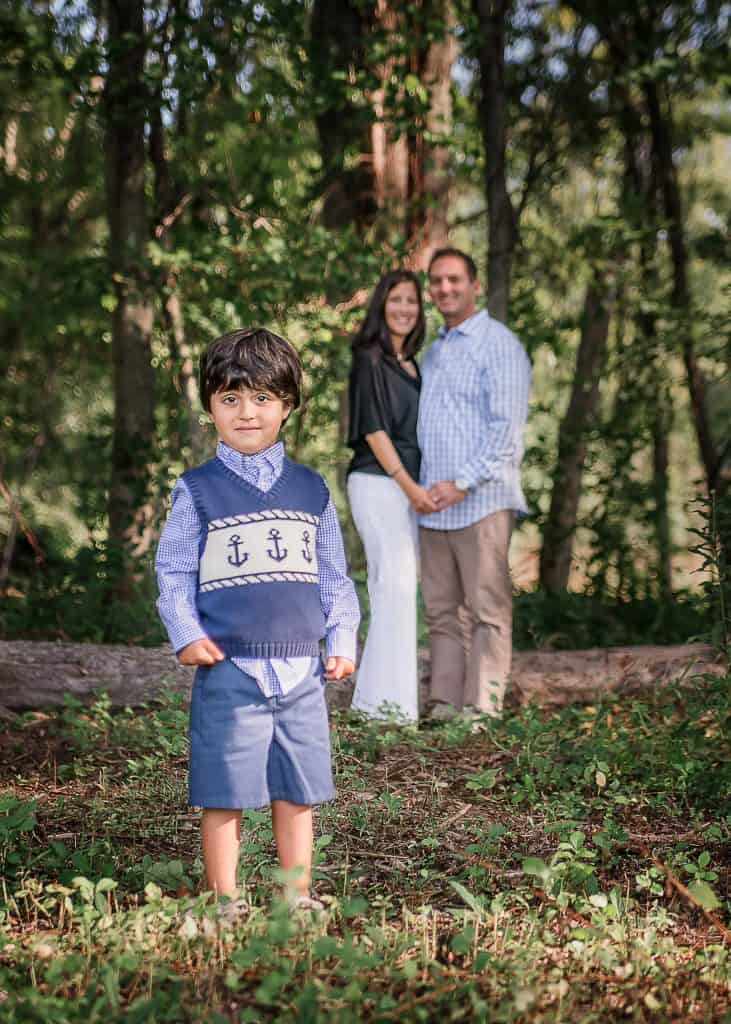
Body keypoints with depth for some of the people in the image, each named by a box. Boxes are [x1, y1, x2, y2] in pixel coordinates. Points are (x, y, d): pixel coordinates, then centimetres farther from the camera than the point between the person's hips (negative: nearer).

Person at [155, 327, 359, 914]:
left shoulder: (311, 489, 10)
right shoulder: (198, 490, 2)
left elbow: (333, 576, 15)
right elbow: (174, 571, 1)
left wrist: (342, 639, 6)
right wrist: (186, 633, -12)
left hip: (301, 668, 3)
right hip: (228, 668, -3)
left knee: (297, 793, 10)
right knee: (225, 793, 1)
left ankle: (299, 896, 23)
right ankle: (224, 899, 15)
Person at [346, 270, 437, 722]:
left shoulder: (411, 365, 18)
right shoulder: (370, 360, -6)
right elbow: (373, 430, -12)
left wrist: (417, 488, 13)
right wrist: (409, 485, -17)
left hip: (408, 487, 8)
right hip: (379, 483, -8)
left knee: (392, 588, 9)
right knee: (397, 584, -12)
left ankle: (373, 695, 15)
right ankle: (392, 700, -10)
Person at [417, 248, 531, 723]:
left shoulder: (499, 344, -3)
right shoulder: (433, 352, 21)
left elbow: (507, 426, -12)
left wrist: (463, 483, -18)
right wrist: (420, 487, 14)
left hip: (481, 501, -7)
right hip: (433, 504, 8)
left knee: (487, 610, -4)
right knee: (442, 612, 8)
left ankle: (484, 707, -2)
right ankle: (444, 705, 12)